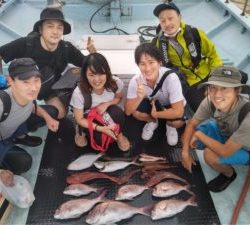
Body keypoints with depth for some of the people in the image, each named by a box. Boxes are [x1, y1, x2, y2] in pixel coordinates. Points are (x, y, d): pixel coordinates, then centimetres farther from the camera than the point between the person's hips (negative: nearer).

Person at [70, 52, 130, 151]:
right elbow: (79, 119, -19)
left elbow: (118, 98, -2)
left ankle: (119, 135, -2)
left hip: (107, 116, 2)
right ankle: (82, 131, 6)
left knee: (117, 111, -31)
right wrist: (101, 128, -31)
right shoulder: (79, 93, -32)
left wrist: (106, 104, -24)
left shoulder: (116, 83, -26)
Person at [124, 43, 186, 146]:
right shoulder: (135, 80, -25)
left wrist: (155, 114, -23)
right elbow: (128, 111, -22)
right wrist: (139, 97, -41)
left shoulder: (170, 77, -37)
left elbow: (178, 112, -35)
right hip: (153, 104, 3)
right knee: (135, 111, -25)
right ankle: (152, 122, 10)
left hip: (170, 107, -2)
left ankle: (170, 126, 6)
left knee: (178, 121, -32)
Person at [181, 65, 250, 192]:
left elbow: (225, 152, -36)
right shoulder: (210, 101, -25)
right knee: (187, 139, -7)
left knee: (210, 155, -29)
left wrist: (199, 134, -24)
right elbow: (192, 125, -9)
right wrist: (185, 153, -12)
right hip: (224, 133, 5)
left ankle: (229, 175, 3)